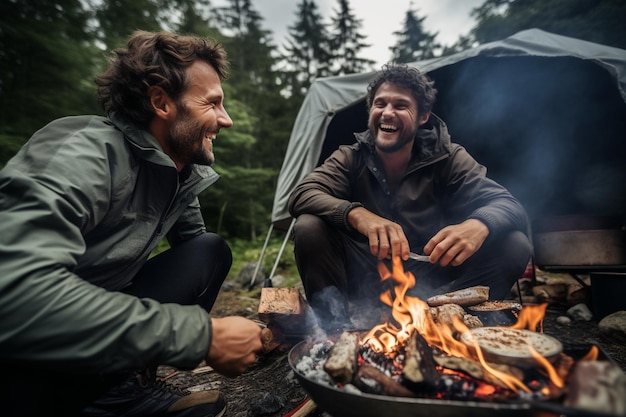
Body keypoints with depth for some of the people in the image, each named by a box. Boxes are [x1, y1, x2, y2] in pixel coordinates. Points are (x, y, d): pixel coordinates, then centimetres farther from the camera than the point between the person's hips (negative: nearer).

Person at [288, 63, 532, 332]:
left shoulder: (447, 159, -4)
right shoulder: (350, 159, -4)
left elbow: (508, 205, -12)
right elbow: (301, 195, -19)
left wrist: (478, 224, -37)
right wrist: (358, 215, -39)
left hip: (433, 285, 1)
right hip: (367, 282, 0)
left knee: (514, 245, -19)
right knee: (309, 228, -23)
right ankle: (340, 329, -15)